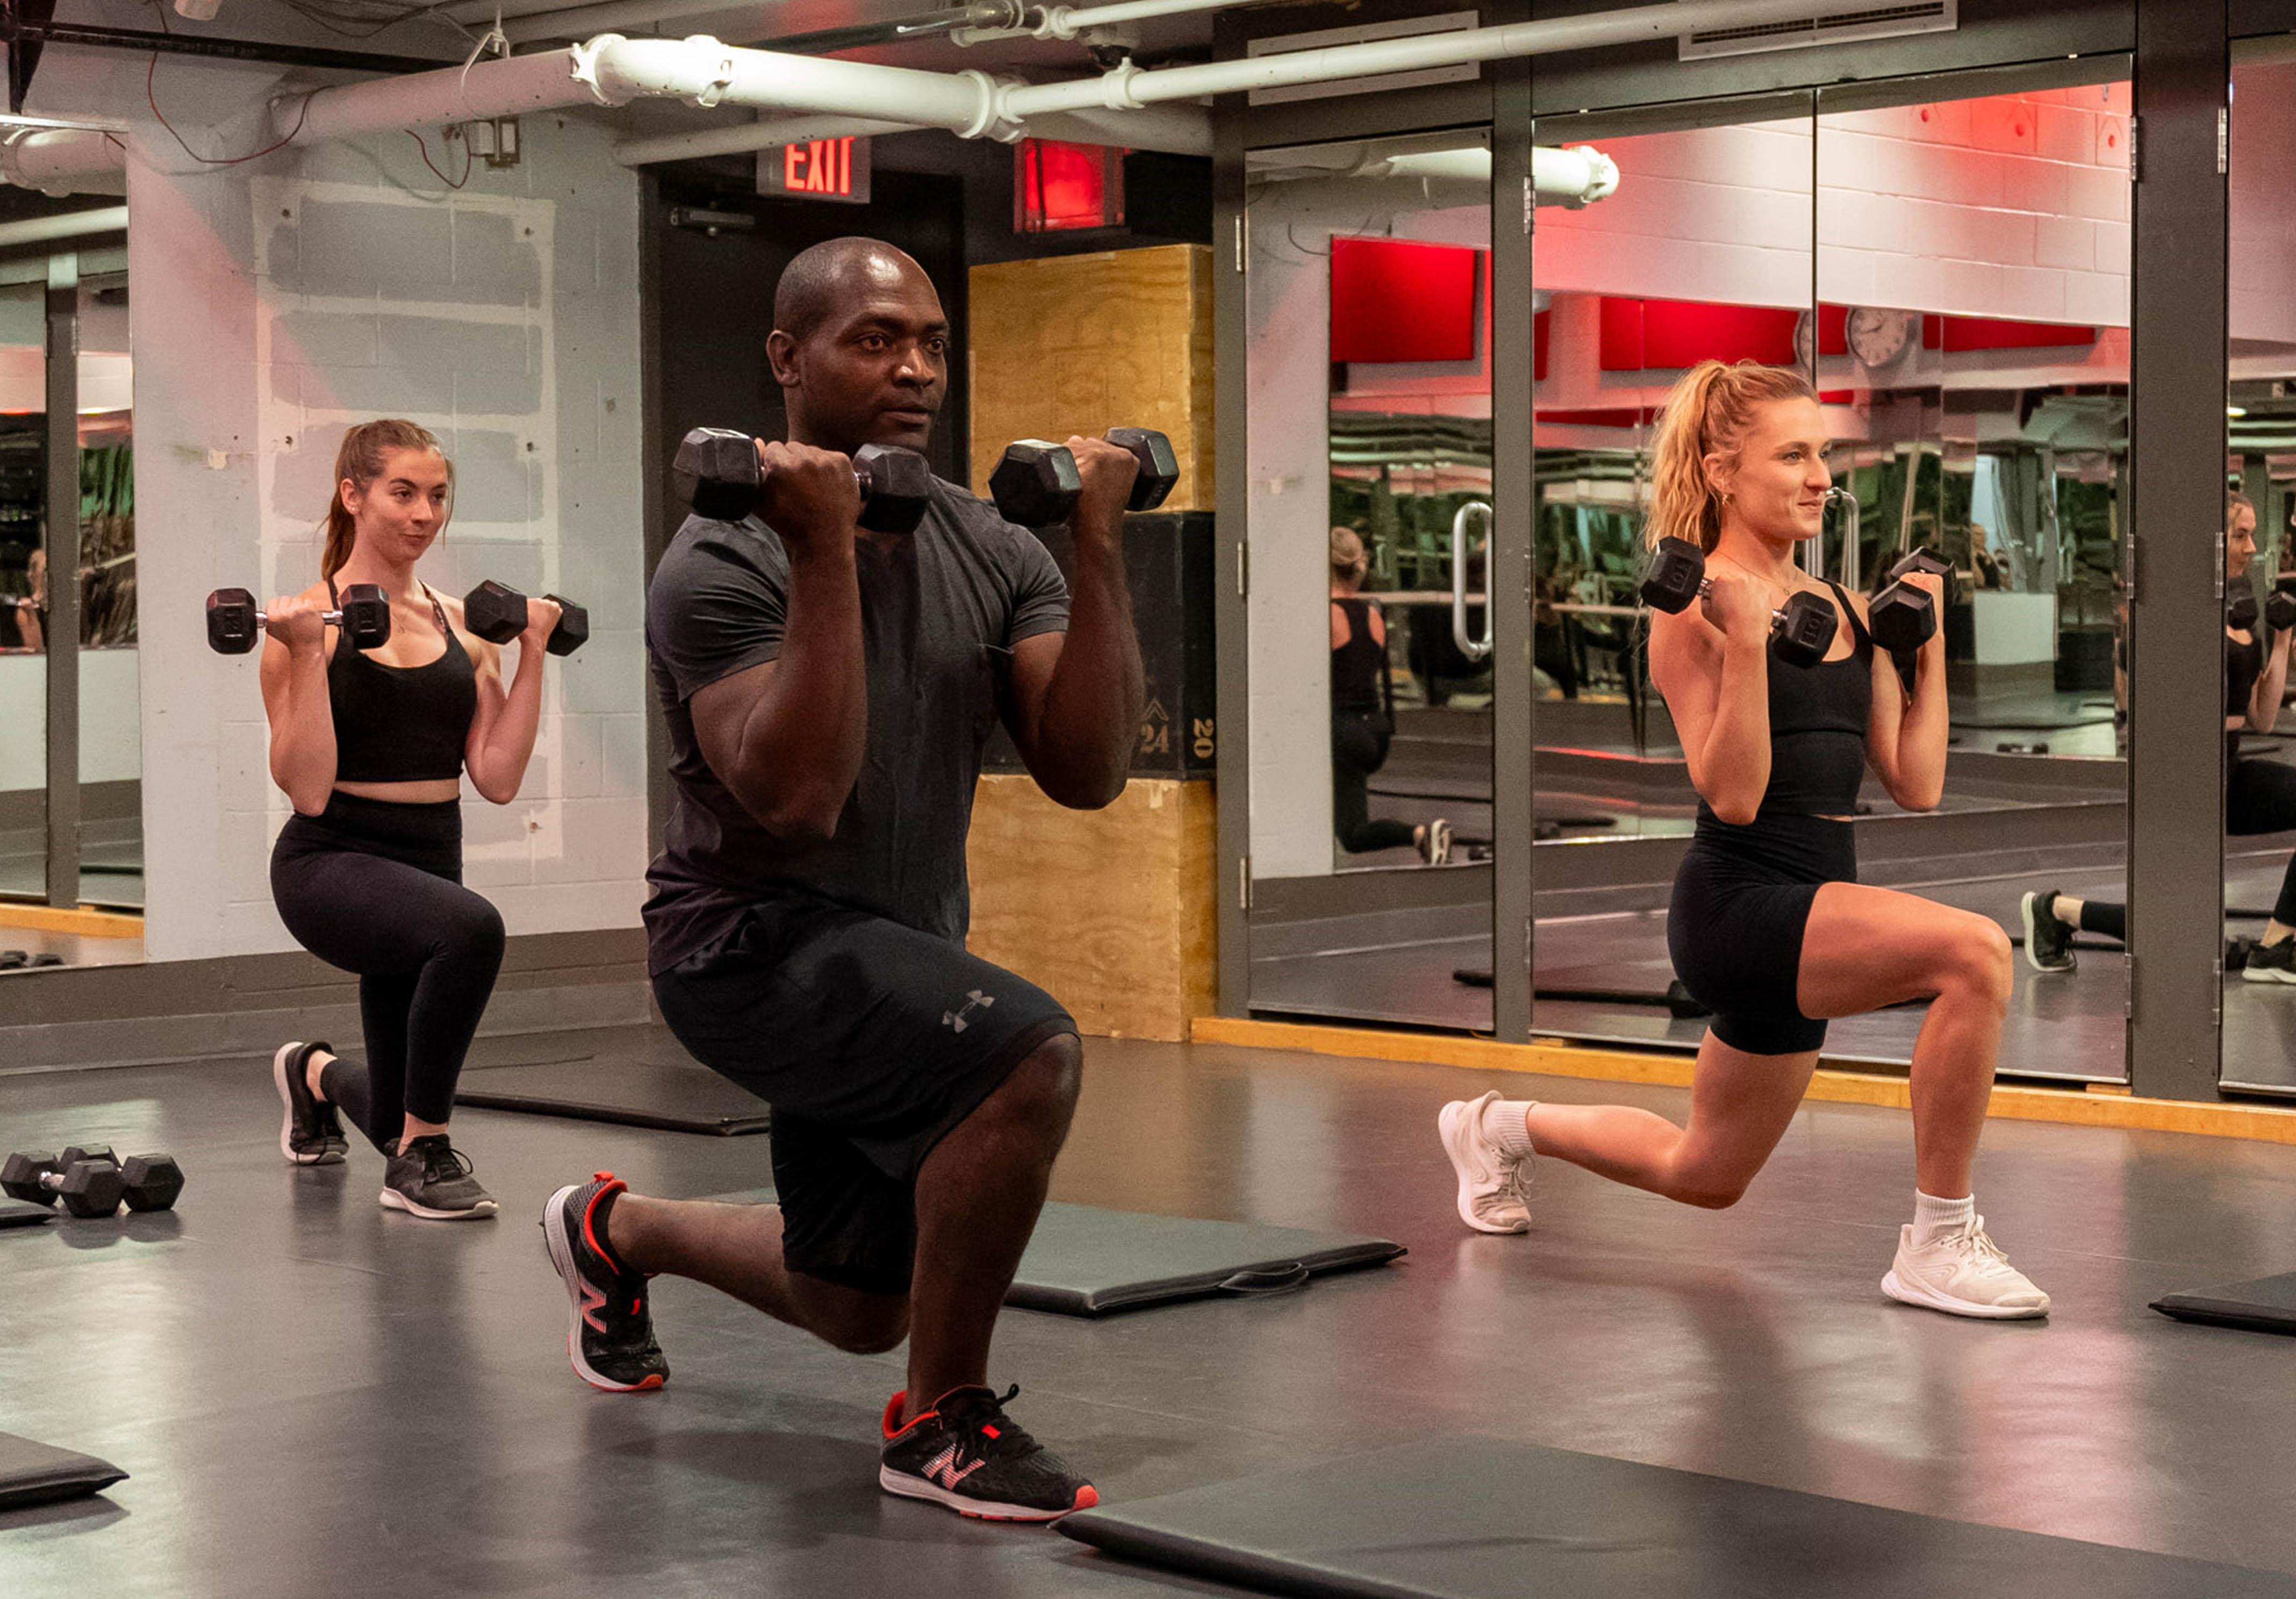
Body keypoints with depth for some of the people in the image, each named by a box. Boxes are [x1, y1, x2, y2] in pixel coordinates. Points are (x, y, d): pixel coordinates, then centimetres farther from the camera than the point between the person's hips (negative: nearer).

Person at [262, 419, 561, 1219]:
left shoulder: (462, 625, 7)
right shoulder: (306, 620, -8)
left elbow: (498, 778, 0)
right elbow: (308, 789, -15)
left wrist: (531, 654, -1)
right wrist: (306, 653, -20)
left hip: (427, 863, 6)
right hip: (331, 862, -6)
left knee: (397, 1117, 15)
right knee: (471, 929, -39)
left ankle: (316, 1075, 53)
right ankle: (422, 1158, -20)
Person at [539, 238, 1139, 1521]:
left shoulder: (992, 552, 0)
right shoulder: (724, 564, -18)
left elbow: (1087, 772, -8)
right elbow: (799, 798, -30)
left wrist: (1102, 551, -15)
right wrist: (825, 556, -33)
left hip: (901, 951, 7)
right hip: (756, 943, -7)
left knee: (857, 1309, 20)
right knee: (1029, 1054, -33)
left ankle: (617, 1230, 48)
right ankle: (942, 1425, -14)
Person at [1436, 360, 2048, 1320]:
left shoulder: (1842, 612, 12)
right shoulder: (1696, 609, -9)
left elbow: (1916, 785, 9)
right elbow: (1732, 797, -17)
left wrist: (1928, 645, 10)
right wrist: (1746, 636, -22)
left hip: (1812, 913, 8)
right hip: (1738, 905, -8)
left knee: (1704, 1178, 21)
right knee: (1973, 951, -30)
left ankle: (1504, 1129, 46)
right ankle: (1937, 1246, -19)